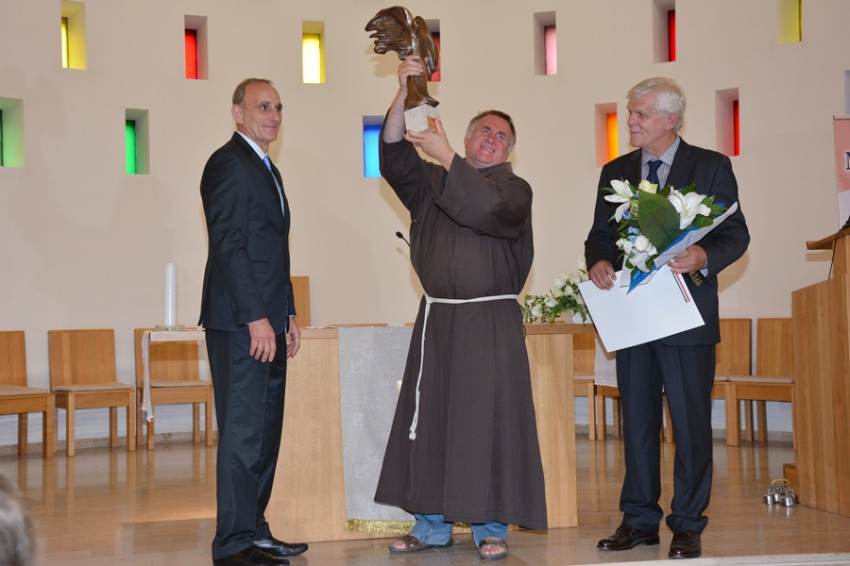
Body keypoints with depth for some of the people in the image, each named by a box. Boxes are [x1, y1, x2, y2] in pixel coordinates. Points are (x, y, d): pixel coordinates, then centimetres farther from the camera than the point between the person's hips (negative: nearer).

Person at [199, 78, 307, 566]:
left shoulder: (268, 171, 21)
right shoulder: (228, 164, -9)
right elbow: (229, 245, -17)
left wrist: (288, 315, 20)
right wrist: (256, 318, -21)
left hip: (268, 323, 10)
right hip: (240, 323, -10)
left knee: (266, 430, 12)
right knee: (243, 431, -7)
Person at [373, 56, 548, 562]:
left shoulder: (515, 189, 5)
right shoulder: (433, 183, 15)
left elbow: (490, 208, -17)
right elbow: (396, 158, -2)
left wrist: (446, 158, -19)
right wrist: (405, 93, -13)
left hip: (491, 321, -3)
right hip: (437, 317, 4)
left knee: (488, 418, -5)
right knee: (429, 418, 4)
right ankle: (432, 524, 14)